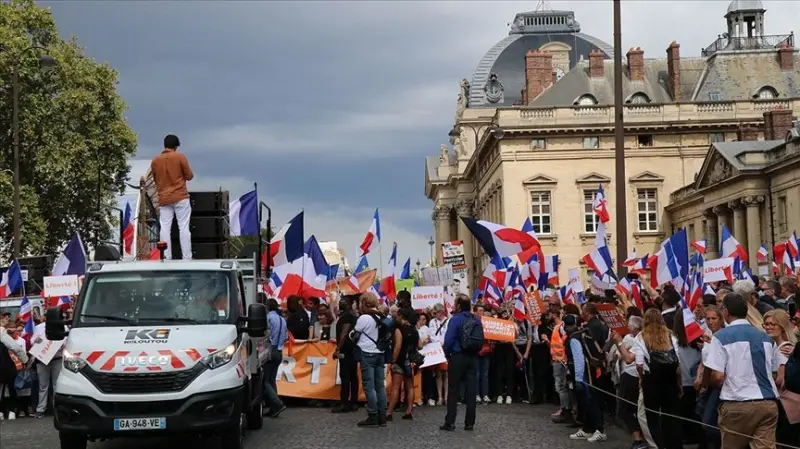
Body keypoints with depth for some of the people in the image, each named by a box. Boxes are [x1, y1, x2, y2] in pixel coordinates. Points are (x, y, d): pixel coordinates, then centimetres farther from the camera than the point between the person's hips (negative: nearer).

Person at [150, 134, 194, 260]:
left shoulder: (155, 161, 6)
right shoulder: (180, 157, -5)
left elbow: (155, 180, 16)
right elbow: (189, 176, -1)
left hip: (163, 199, 3)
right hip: (180, 197, -3)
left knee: (165, 228, 1)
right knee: (184, 228, -1)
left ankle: (166, 258, -4)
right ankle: (187, 258, -4)